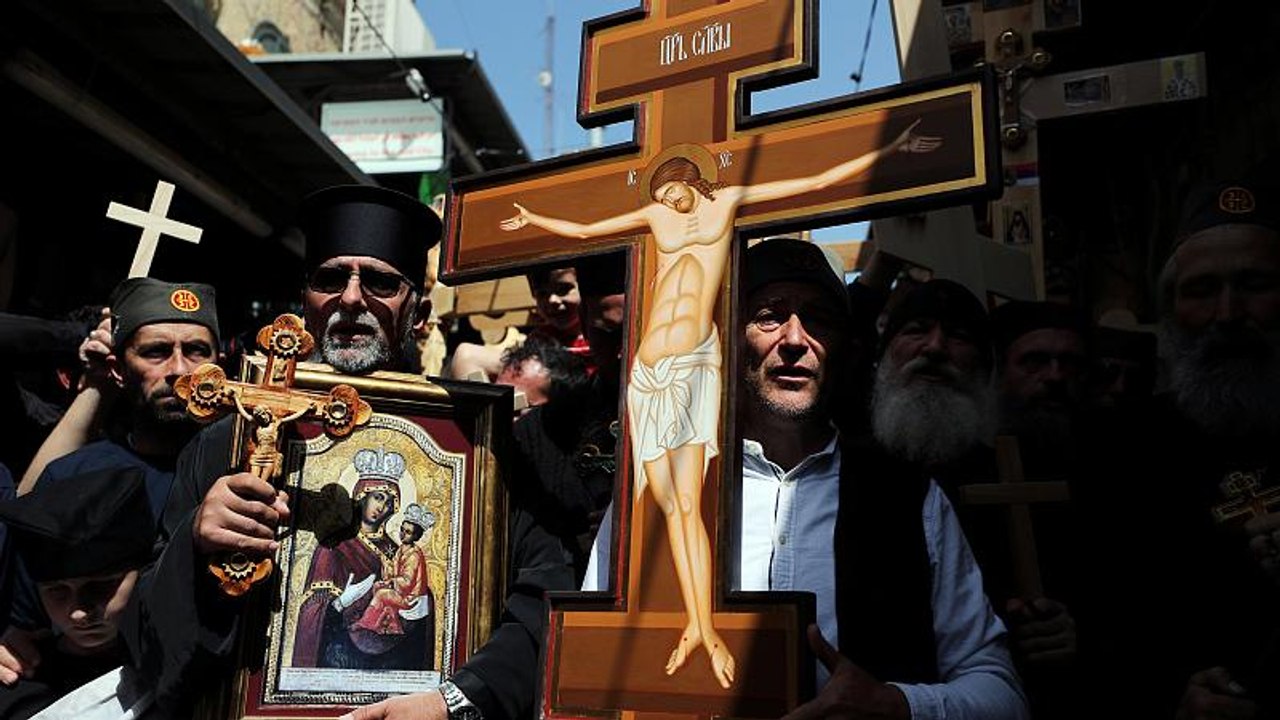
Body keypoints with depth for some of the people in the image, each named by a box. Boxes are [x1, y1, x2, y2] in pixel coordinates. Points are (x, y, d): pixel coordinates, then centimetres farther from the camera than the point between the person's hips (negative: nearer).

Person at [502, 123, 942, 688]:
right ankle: (694, 626, 8)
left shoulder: (728, 200, 12)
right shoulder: (657, 215, 20)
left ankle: (706, 629, -7)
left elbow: (819, 181, 12)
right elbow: (583, 230, 31)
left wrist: (890, 150, 11)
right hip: (648, 369, 4)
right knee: (669, 504, 2)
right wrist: (532, 219, 37)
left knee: (688, 506, -12)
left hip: (694, 363, -4)